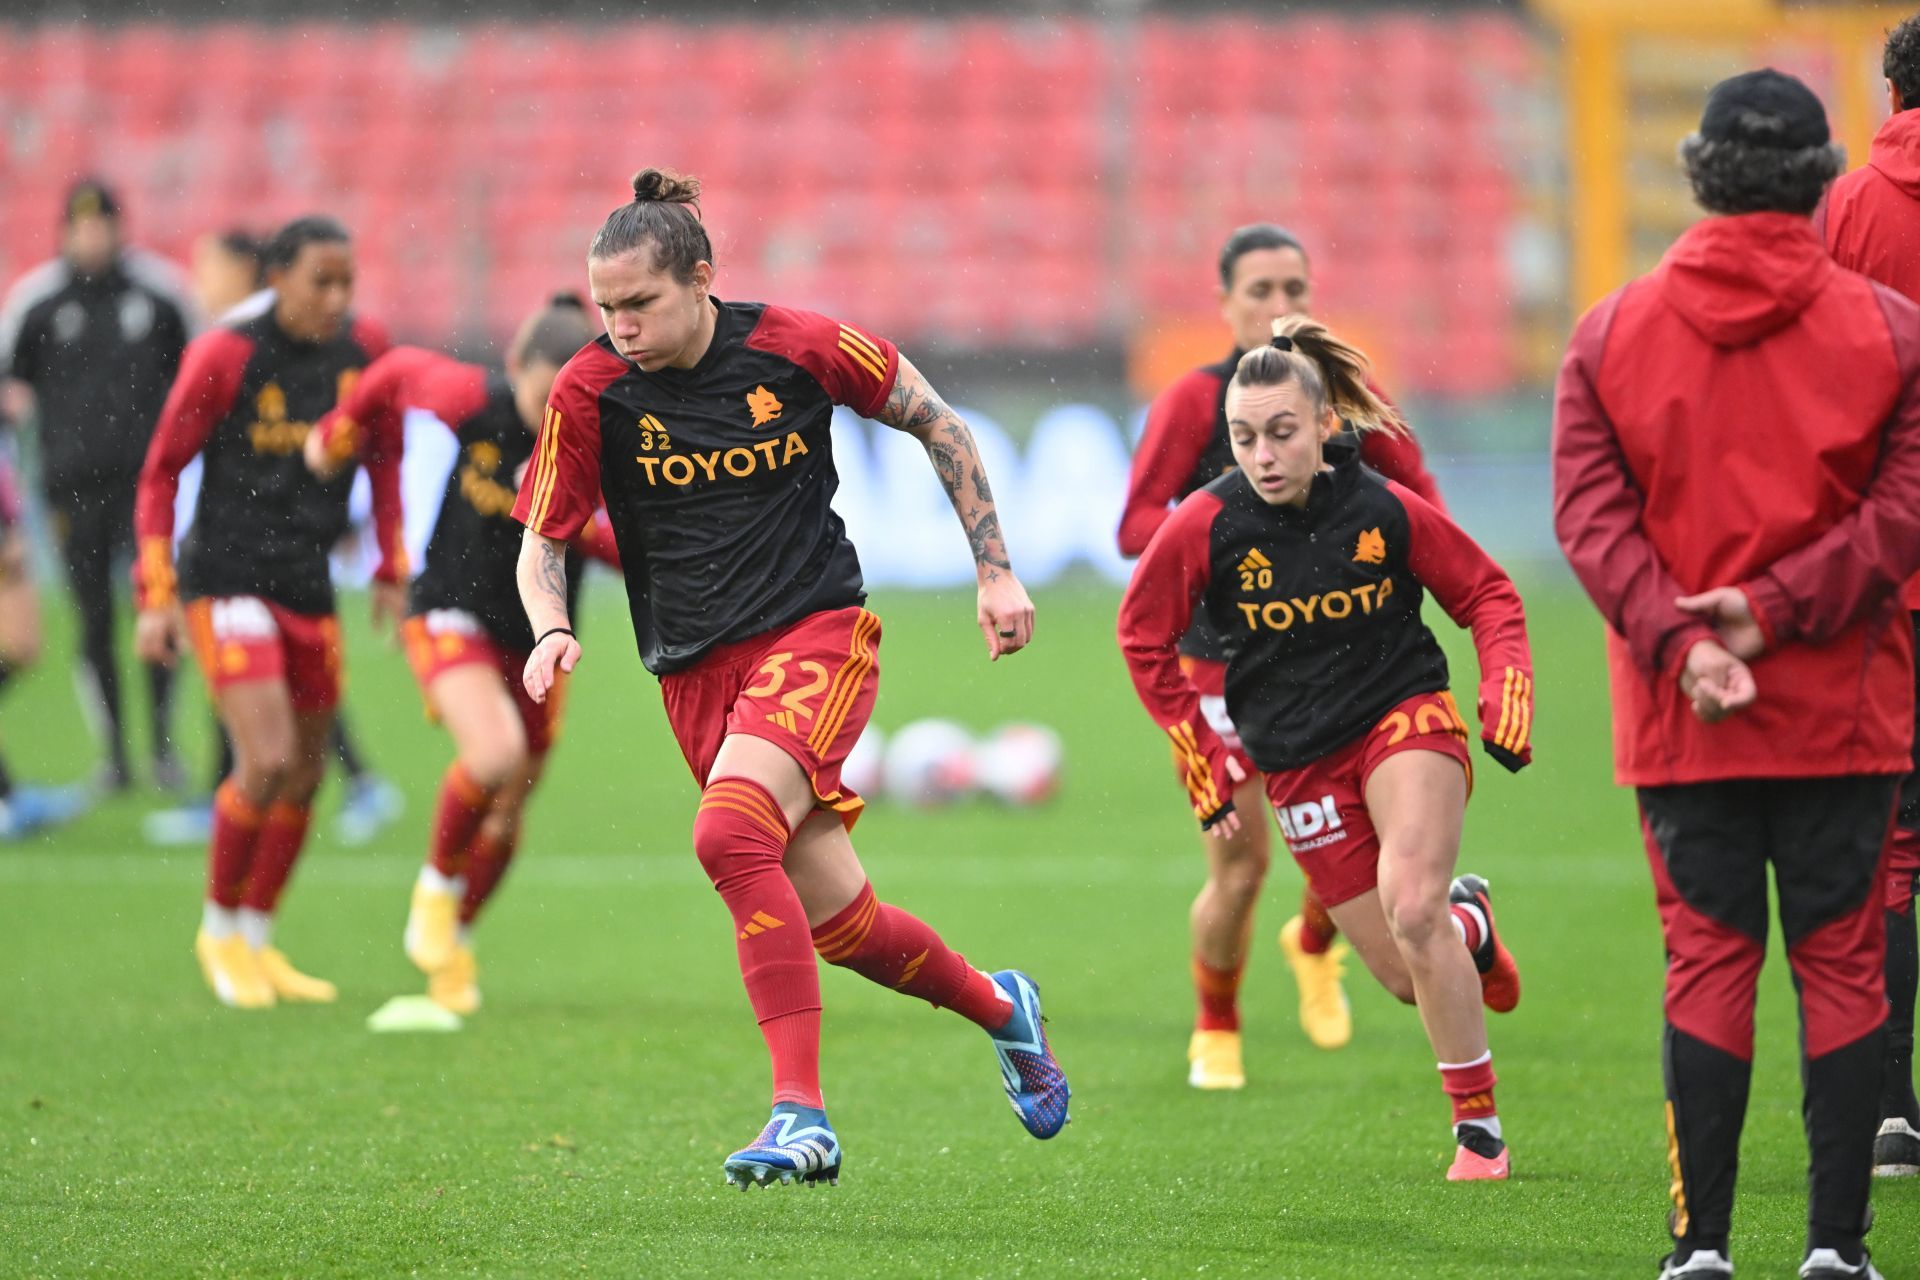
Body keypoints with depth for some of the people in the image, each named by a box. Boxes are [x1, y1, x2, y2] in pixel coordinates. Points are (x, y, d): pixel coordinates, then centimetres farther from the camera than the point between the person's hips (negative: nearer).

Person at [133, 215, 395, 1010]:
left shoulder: (363, 350, 1)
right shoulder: (225, 357, -12)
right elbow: (161, 474, -4)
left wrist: (390, 574, 17)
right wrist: (156, 599, -8)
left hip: (308, 587, 6)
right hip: (227, 580, -6)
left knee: (304, 775, 9)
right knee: (267, 761, -16)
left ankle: (257, 943, 26)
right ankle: (219, 929, 6)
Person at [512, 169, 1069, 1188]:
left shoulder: (801, 348, -9)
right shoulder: (591, 392, -5)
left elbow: (937, 425, 7)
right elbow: (541, 541, 2)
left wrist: (996, 570, 7)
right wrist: (550, 629, -19)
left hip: (818, 631, -3)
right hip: (697, 672, 3)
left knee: (730, 833, -30)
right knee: (841, 925, 3)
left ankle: (801, 1113, -29)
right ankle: (999, 1009, 34)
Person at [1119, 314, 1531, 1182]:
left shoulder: (1385, 511, -9)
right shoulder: (1205, 527, -10)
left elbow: (1487, 595, 5)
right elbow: (1143, 636, 4)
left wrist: (1507, 696, -8)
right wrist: (1198, 755, 3)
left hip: (1405, 719, -2)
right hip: (1299, 762, 2)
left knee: (1411, 911, -24)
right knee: (1408, 976, -1)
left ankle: (1478, 1127, -9)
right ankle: (1468, 922, 39)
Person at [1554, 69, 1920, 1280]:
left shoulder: (1610, 331, 4)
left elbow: (1589, 511, -4)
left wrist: (1677, 637, -12)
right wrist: (1778, 607, -12)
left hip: (1680, 719, 1)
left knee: (1709, 958, 5)